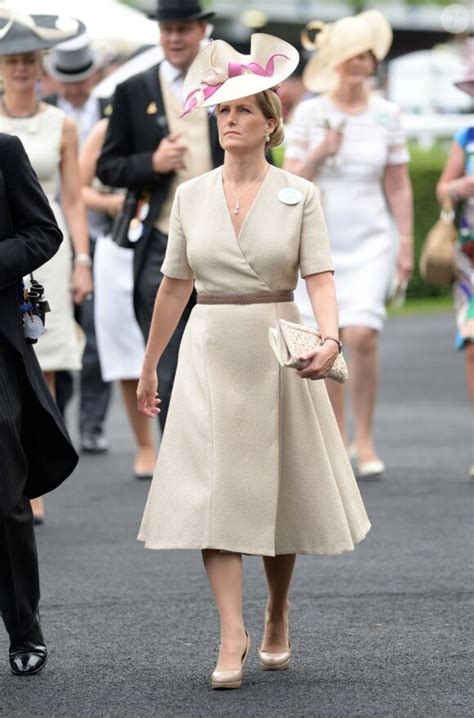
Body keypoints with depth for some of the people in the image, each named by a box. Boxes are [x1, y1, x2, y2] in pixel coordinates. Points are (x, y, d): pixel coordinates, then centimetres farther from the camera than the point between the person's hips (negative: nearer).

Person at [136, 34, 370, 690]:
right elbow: (175, 286, 12)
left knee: (279, 484, 7)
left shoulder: (299, 195, -2)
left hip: (278, 351, -1)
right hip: (210, 349, 1)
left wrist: (330, 339, -28)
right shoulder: (191, 196, 5)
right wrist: (150, 365, 16)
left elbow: (320, 278, -10)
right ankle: (232, 636, -14)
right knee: (213, 488, -10)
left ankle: (277, 617, 28)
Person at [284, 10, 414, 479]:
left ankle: (365, 441, -5)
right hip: (319, 241, 1)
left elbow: (399, 186, 7)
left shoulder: (387, 116, 3)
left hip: (370, 241, -1)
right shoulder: (309, 114, 0)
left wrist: (406, 244, 3)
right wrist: (320, 153, -17)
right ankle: (337, 442, 17)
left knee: (362, 335, -17)